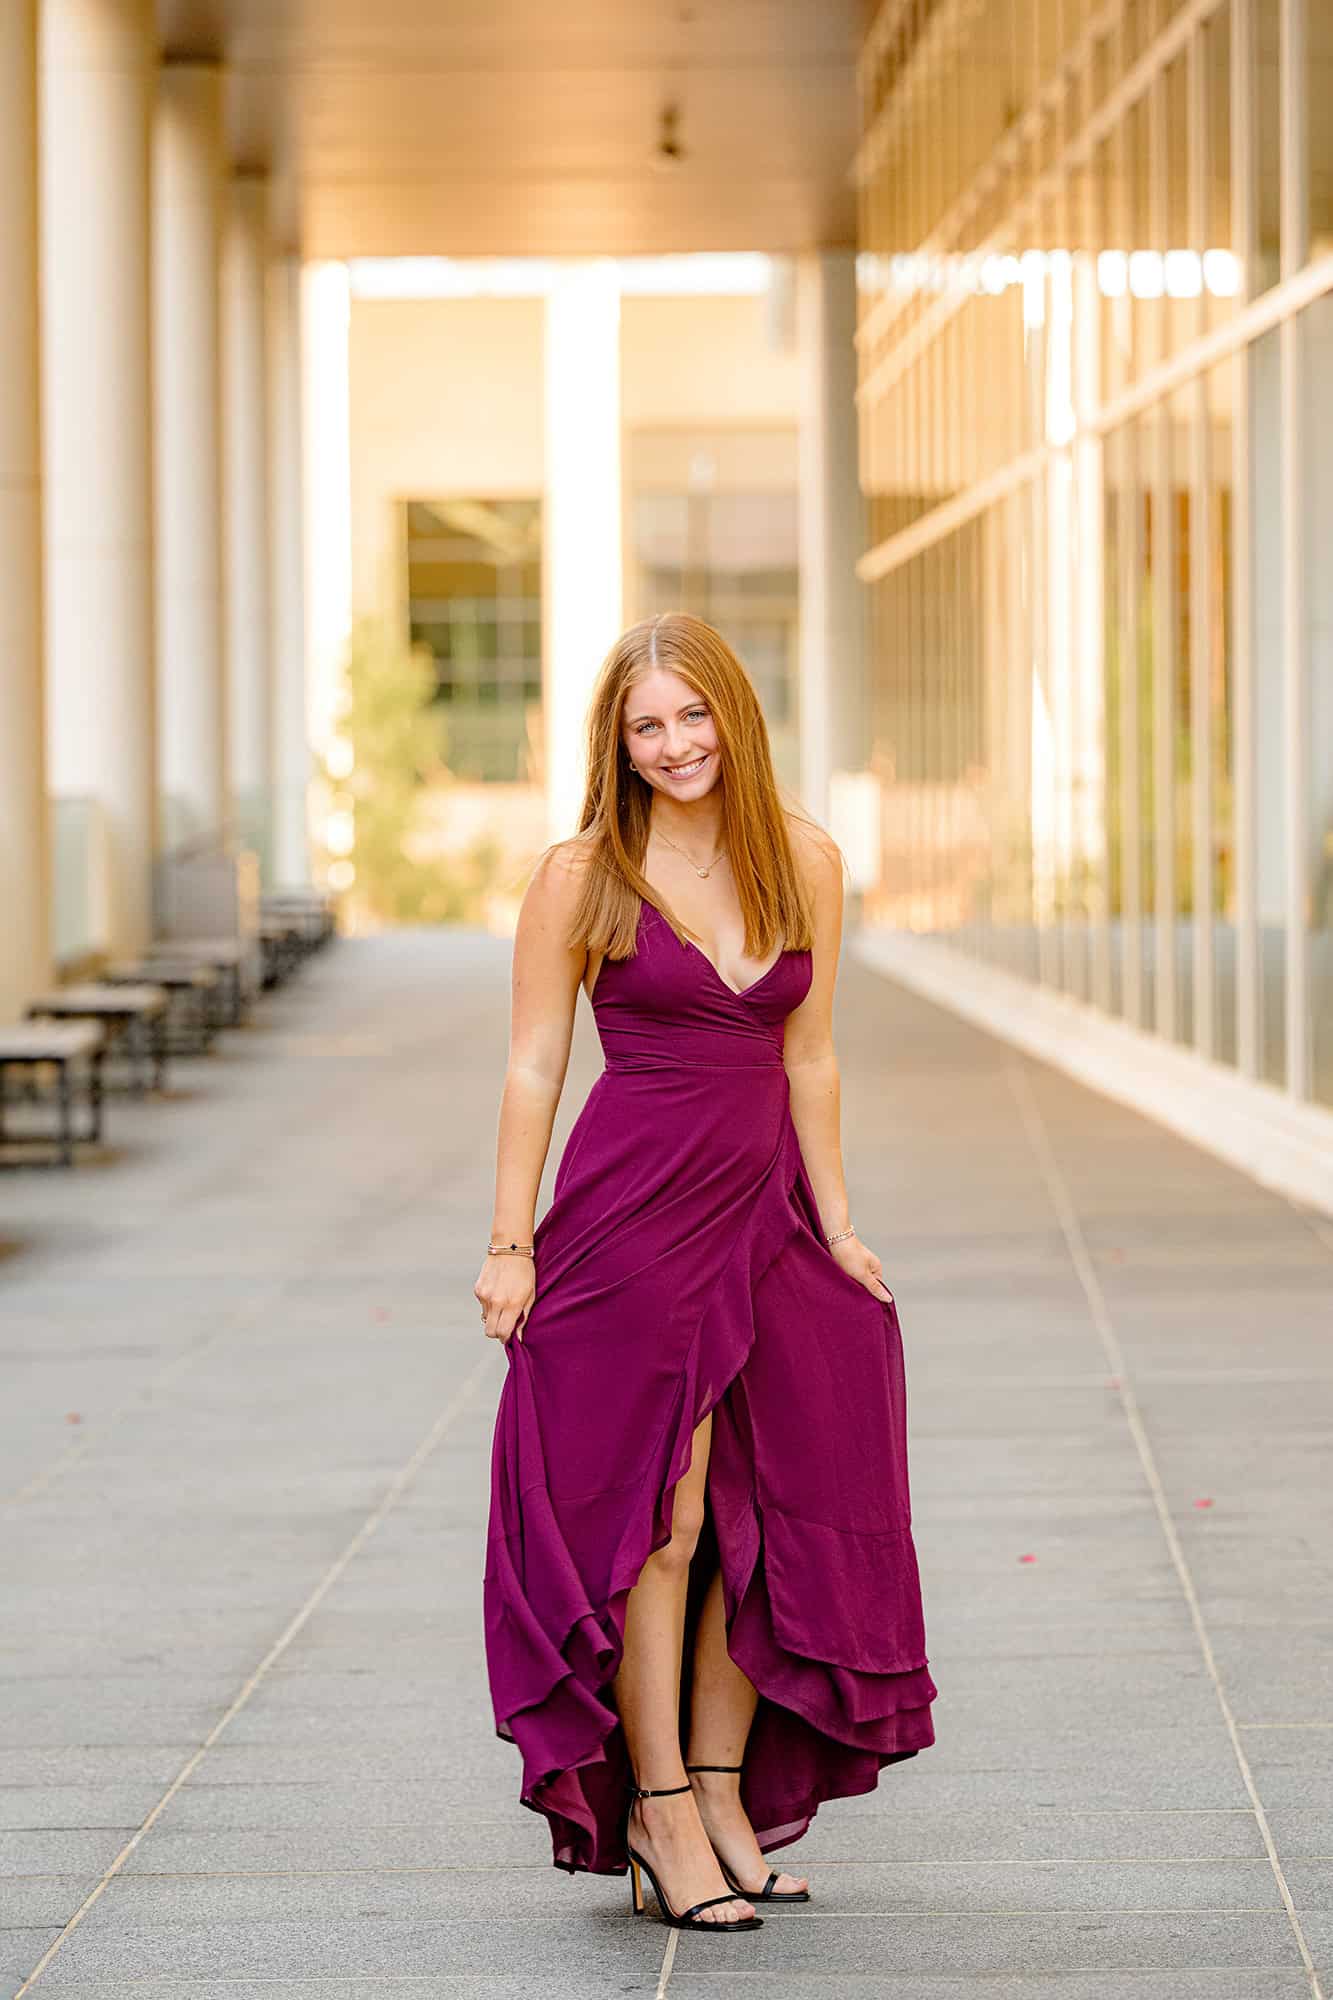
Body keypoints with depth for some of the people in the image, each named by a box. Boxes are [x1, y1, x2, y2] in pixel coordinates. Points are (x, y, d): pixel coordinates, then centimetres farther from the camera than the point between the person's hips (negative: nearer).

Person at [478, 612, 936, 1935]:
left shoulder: (805, 864, 5)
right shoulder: (581, 876, -6)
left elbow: (808, 1060, 11)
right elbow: (533, 1068, -3)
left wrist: (835, 1223, 9)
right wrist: (510, 1246, -6)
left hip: (763, 1217, 4)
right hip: (630, 1215, -4)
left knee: (770, 1508, 5)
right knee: (659, 1513, -2)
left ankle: (726, 1792, 17)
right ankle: (659, 1815, 5)